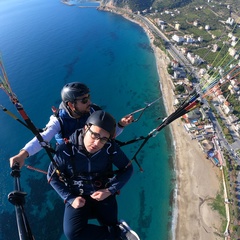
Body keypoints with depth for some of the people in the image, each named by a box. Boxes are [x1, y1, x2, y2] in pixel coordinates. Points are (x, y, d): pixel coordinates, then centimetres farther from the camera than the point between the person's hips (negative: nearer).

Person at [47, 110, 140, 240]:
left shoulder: (111, 147, -21)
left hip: (104, 194, 1)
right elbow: (52, 176, -6)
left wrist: (110, 190, -15)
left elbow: (128, 169, -6)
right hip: (77, 196, 0)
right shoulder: (67, 150, -22)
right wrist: (70, 198, -13)